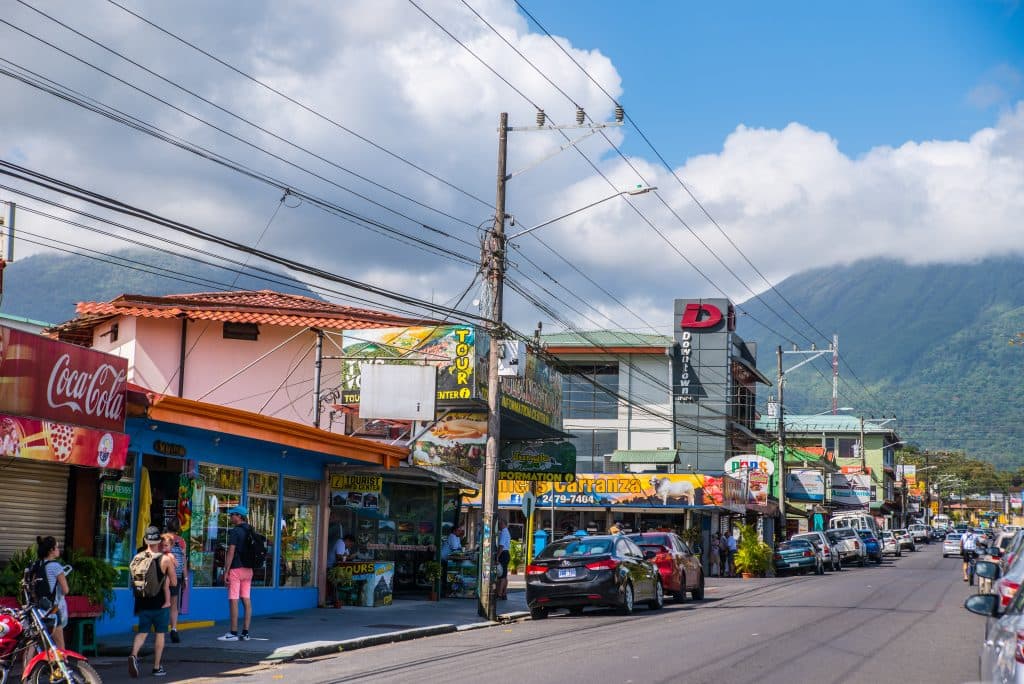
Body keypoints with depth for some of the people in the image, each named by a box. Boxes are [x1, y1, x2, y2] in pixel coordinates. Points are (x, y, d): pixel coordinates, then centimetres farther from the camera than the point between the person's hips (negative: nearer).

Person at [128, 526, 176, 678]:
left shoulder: (137, 557, 1)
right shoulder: (166, 559, -9)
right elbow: (173, 582, -3)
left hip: (143, 602, 3)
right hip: (160, 602, -3)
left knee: (142, 632, 10)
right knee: (160, 634, 9)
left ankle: (134, 655, -17)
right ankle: (157, 667, 12)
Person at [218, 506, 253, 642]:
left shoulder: (235, 532, -11)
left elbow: (231, 553, -16)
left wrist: (226, 572, -14)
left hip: (236, 569, -8)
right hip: (248, 569, 8)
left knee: (233, 600, -5)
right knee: (247, 600, 6)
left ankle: (233, 633, -6)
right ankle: (245, 632, 7)